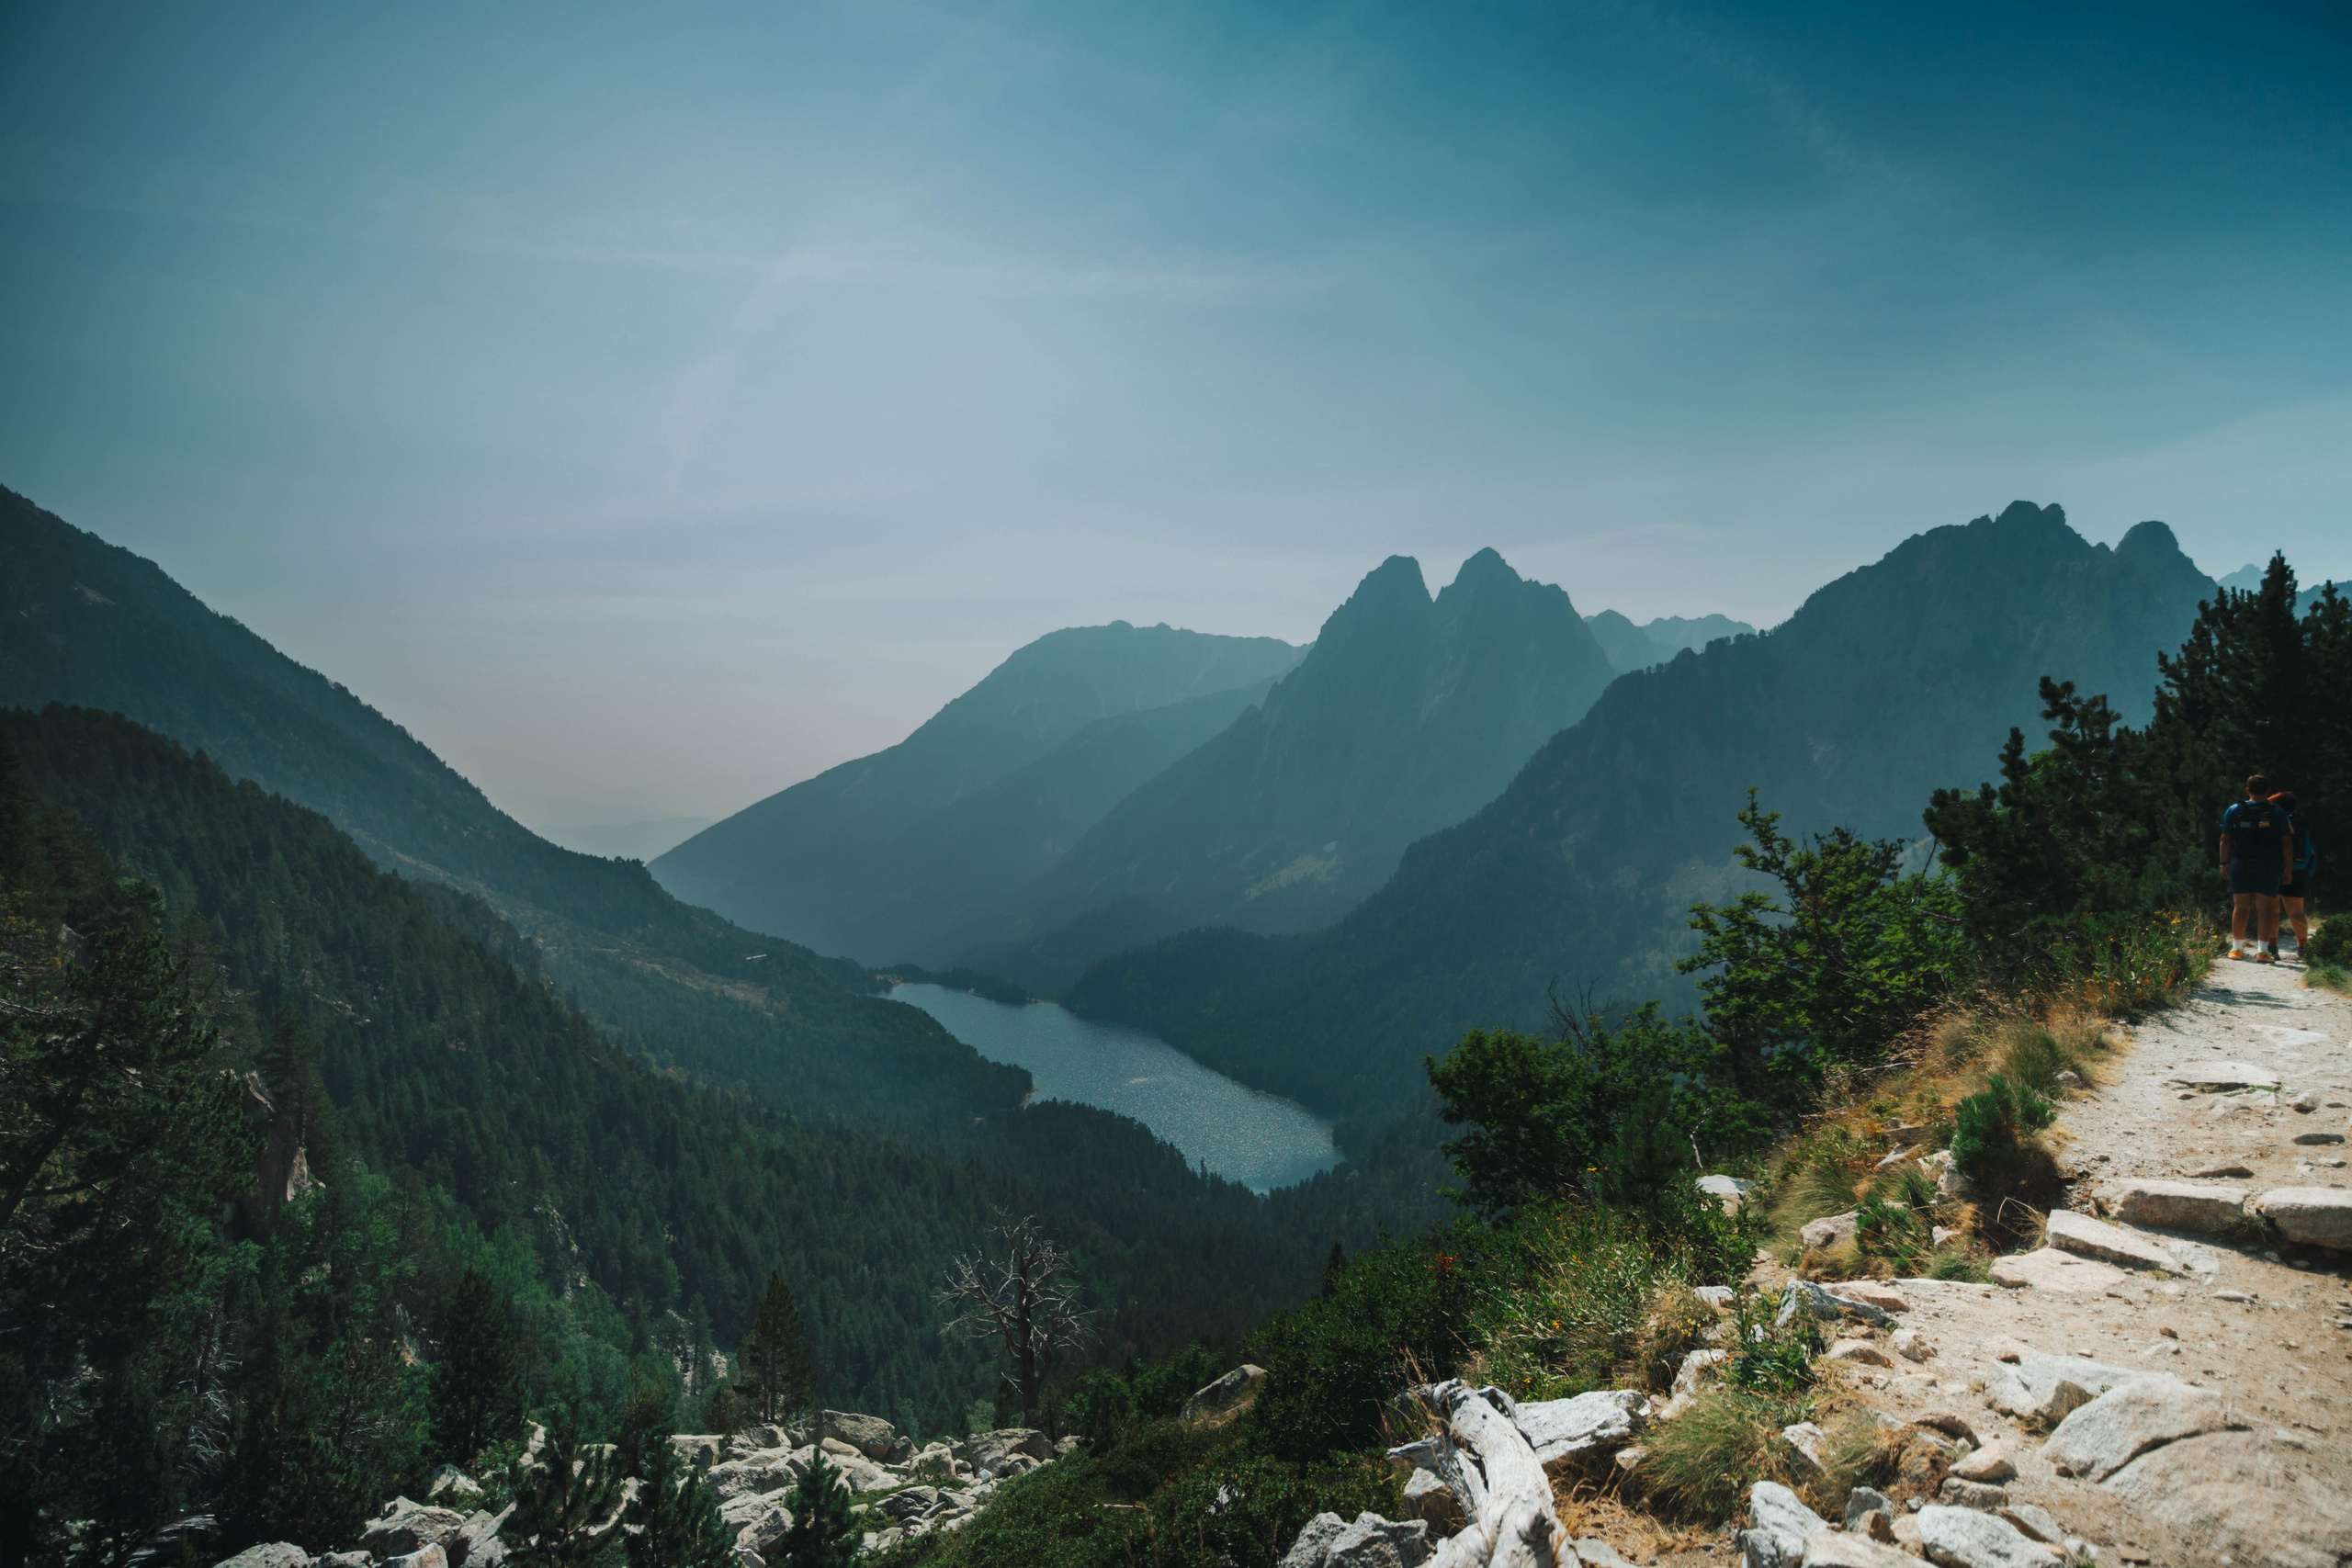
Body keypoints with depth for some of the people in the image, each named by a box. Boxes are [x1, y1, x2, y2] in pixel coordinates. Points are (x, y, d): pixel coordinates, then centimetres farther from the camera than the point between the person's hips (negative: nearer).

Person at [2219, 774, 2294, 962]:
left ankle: (2237, 948, 11)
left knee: (2240, 907, 7)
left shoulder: (2234, 811, 1)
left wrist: (2224, 863, 8)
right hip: (2268, 868, -1)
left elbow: (2225, 840, 0)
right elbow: (2286, 843, -2)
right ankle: (2263, 951, -5)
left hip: (2240, 866, 1)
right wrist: (2289, 869, 3)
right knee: (2265, 908, -1)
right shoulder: (2277, 813, -1)